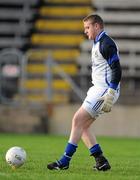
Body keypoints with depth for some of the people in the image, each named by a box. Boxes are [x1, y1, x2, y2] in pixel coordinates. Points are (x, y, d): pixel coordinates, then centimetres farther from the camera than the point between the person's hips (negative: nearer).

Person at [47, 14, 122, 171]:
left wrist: (109, 96, -24)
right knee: (82, 125, 6)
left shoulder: (106, 44, -13)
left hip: (104, 91, -10)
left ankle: (65, 161, -11)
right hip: (98, 89, 10)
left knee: (78, 120, -13)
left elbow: (117, 70, -20)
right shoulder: (98, 44, 20)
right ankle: (101, 161, 6)